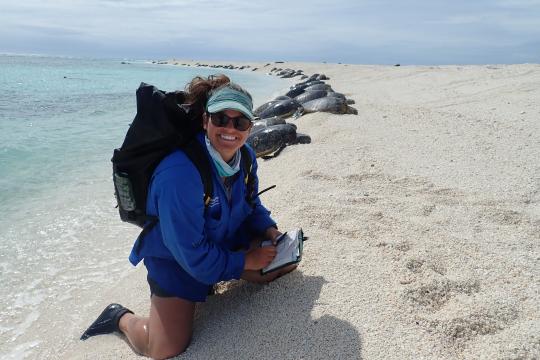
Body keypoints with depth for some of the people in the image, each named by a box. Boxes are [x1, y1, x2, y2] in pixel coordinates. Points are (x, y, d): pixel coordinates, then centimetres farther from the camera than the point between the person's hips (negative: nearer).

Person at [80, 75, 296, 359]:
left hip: (228, 240, 7)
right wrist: (244, 262, -20)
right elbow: (191, 253, -30)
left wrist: (268, 230, -11)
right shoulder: (179, 174, -37)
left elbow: (251, 205, 8)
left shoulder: (245, 156, -11)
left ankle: (219, 277, 25)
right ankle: (120, 318, 18)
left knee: (282, 262, 6)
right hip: (175, 258, -7)